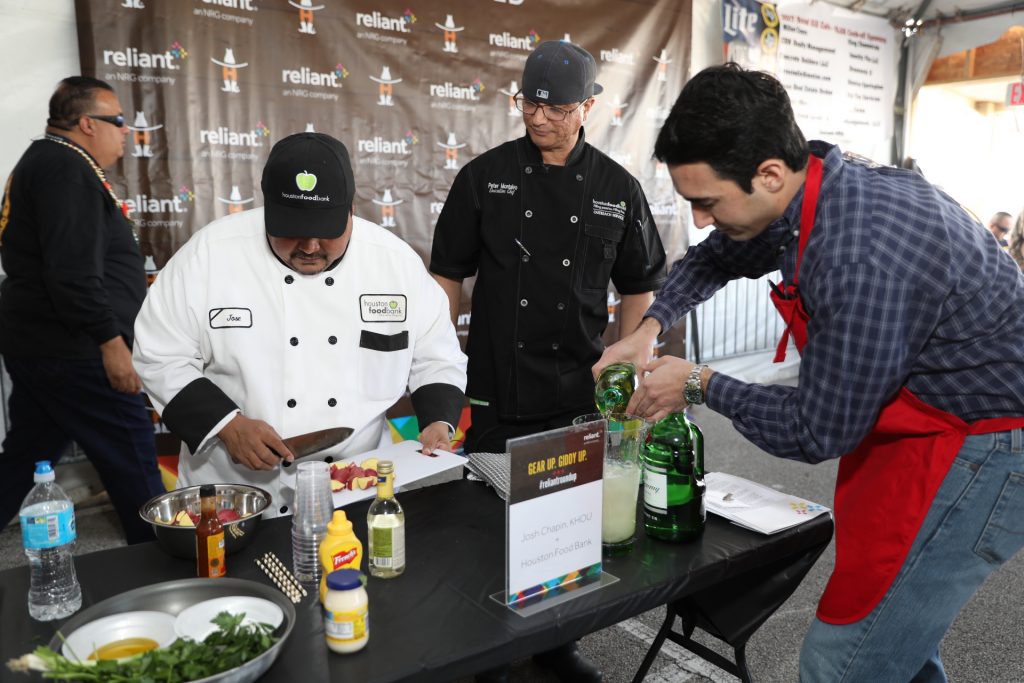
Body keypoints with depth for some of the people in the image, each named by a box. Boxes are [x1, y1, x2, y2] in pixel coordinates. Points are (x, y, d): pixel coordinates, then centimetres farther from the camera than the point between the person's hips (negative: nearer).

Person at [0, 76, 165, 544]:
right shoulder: (67, 168, -15)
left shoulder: (40, 162, 19)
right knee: (134, 465, -2)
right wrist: (111, 342, -23)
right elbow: (73, 271, -25)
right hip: (73, 353, -11)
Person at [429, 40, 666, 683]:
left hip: (579, 389, 1)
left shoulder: (617, 188, 2)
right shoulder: (486, 175, -1)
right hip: (496, 388, -1)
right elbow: (449, 273, 3)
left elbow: (639, 286, 9)